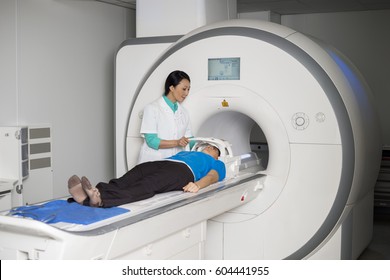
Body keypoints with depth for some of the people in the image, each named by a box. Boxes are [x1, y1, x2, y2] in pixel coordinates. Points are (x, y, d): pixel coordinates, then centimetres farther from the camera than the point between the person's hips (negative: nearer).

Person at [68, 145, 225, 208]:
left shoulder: (216, 164, 30)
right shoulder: (184, 152, 46)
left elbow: (212, 176, 6)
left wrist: (198, 184, -16)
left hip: (183, 170, -6)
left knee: (147, 185, -36)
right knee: (127, 180, -27)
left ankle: (100, 199, -63)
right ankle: (88, 195, -54)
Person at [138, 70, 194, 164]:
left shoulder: (183, 112, 13)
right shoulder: (152, 108, -3)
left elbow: (188, 139, 13)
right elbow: (151, 141, -10)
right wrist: (177, 143, -21)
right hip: (153, 161, -4)